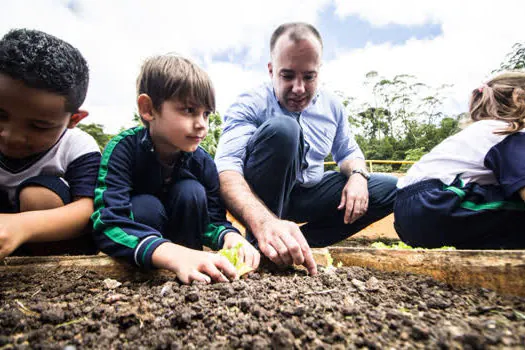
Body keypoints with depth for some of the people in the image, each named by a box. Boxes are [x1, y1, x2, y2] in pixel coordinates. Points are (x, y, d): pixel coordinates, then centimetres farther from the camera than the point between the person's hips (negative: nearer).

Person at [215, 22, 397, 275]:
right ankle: (262, 245, -21)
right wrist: (263, 222, -49)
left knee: (391, 188, -5)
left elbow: (349, 152, 13)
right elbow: (226, 169, -31)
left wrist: (358, 175, -12)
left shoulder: (332, 106, 2)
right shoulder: (250, 105, -16)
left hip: (308, 197, 6)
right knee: (281, 128, -31)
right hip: (258, 200, -5)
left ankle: (297, 245, -14)